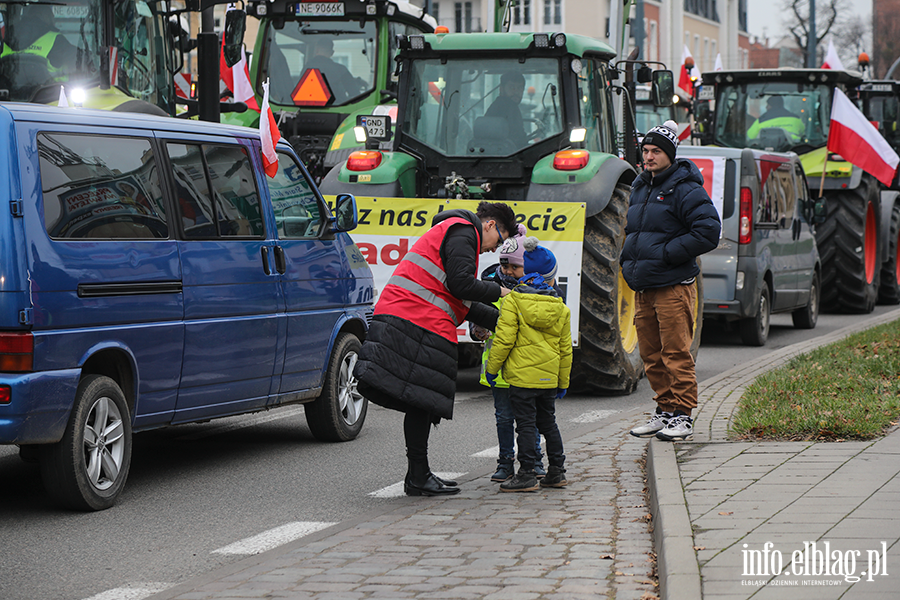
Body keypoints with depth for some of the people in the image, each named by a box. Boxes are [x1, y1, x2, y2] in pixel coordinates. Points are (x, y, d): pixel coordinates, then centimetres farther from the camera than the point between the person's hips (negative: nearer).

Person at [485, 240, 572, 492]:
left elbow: (504, 339, -13)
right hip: (549, 377, 5)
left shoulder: (513, 302, -8)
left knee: (525, 424, -4)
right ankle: (556, 472, 20)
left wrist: (492, 368, -2)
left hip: (521, 376, -5)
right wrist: (563, 382, 19)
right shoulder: (561, 309, 7)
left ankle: (527, 475, -5)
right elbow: (565, 349, 11)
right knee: (548, 423, 16)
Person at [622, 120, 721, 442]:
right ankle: (665, 411, 20)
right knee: (651, 354, 11)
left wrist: (665, 253, -16)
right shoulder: (639, 188, 17)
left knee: (676, 353, -7)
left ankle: (682, 415, -2)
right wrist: (629, 257, 12)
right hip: (643, 288, 8)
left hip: (674, 286, -8)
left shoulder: (685, 190, -9)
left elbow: (708, 232, -17)